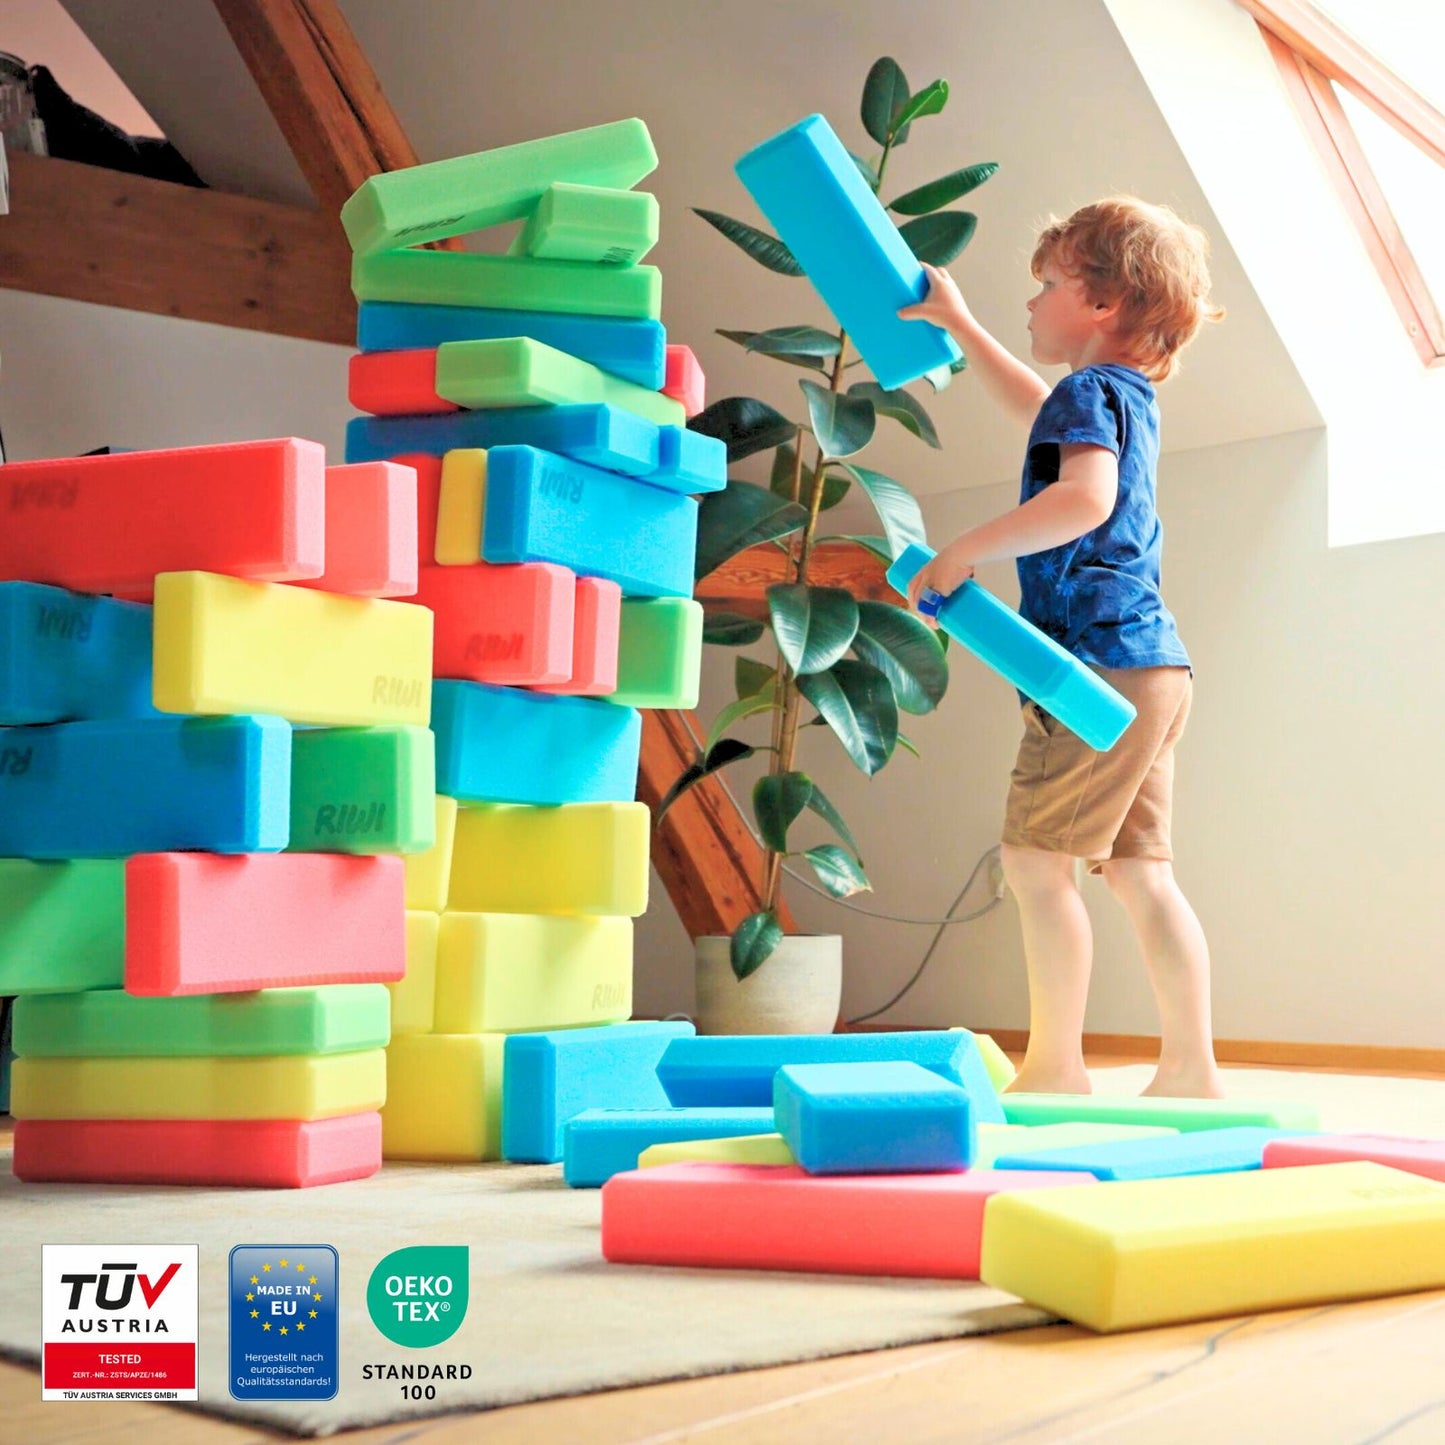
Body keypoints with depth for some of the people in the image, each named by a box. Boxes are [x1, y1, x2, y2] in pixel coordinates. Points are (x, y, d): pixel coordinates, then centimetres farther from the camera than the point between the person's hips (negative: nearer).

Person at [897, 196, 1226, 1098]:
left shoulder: (1091, 390, -8)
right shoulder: (1124, 395, 21)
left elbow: (1085, 499, -28)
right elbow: (1032, 406, 43)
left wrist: (966, 552, -22)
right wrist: (958, 324, 47)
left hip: (1101, 662, -10)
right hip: (1149, 663, 10)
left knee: (1038, 858, -7)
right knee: (1139, 870, 8)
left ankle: (1056, 1064, -4)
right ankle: (1190, 1066, 9)